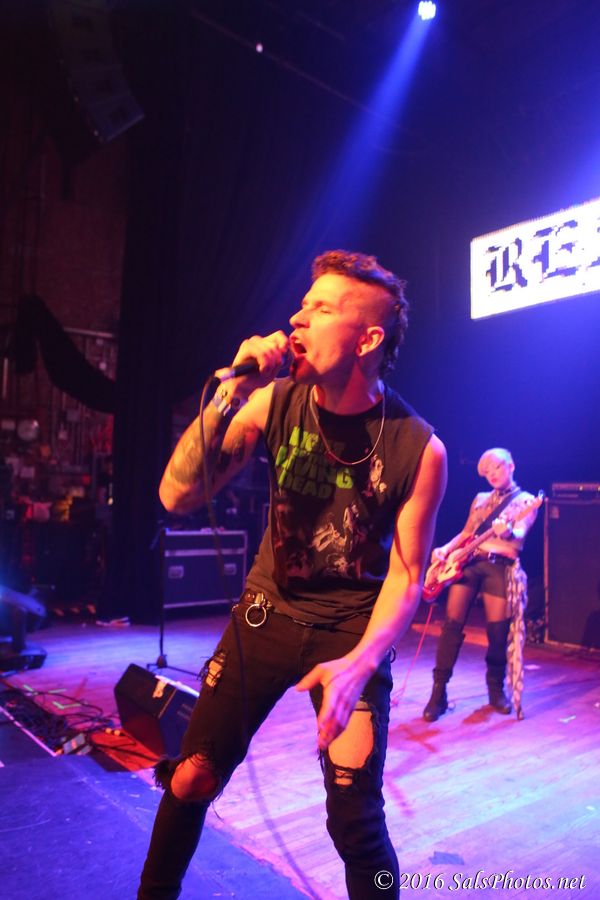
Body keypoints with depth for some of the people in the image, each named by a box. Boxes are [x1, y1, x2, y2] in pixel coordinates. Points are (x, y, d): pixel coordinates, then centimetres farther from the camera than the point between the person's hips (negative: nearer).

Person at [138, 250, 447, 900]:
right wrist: (230, 392, -26)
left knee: (355, 821, -5)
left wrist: (359, 662, -24)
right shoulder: (273, 402, -10)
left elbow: (406, 576, -8)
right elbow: (178, 497, -15)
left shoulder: (419, 449, -16)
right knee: (191, 781, 5)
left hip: (352, 628, -2)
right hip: (267, 611, 2)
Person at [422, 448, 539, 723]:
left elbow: (519, 536, -10)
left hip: (501, 566, -3)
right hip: (469, 562, 3)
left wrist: (507, 532, -34)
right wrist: (446, 549, 4)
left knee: (498, 632, -2)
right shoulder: (480, 499, 22)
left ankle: (496, 689, 23)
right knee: (452, 624, -4)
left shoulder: (526, 501, 7)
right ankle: (438, 693, 3)